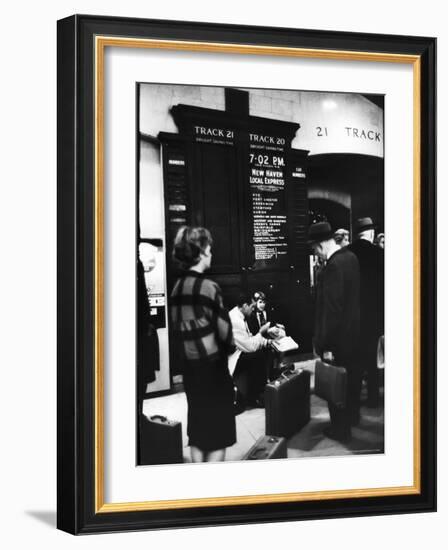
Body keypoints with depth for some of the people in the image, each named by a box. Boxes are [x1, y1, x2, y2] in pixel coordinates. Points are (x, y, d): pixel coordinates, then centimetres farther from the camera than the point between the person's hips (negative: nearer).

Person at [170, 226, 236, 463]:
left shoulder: (177, 287, 2)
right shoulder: (208, 287, -17)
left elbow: (178, 325, 7)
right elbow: (224, 329, -14)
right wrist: (230, 347, 6)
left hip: (189, 365, 6)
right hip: (212, 365, -6)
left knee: (198, 428, 17)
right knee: (218, 433, 4)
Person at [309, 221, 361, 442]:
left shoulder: (333, 266, -26)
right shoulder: (351, 257, 1)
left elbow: (331, 308, -27)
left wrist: (326, 345, -22)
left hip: (340, 337, -9)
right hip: (355, 330, 9)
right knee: (353, 376, 23)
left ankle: (341, 429, 19)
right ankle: (352, 415, 42)